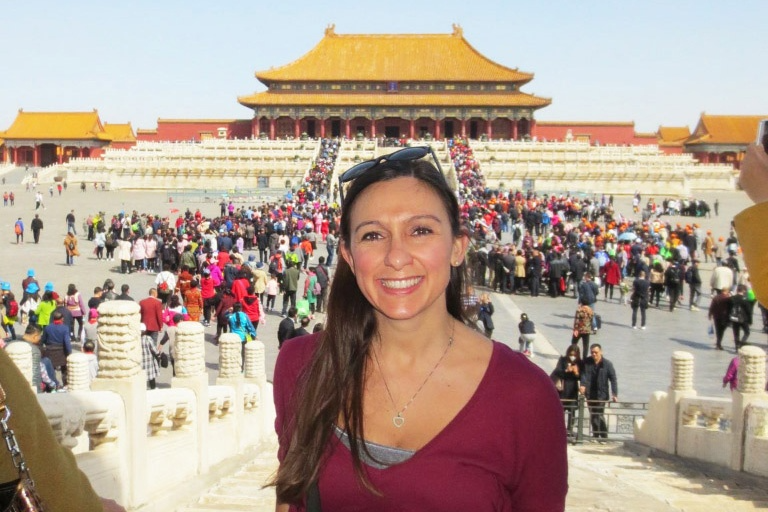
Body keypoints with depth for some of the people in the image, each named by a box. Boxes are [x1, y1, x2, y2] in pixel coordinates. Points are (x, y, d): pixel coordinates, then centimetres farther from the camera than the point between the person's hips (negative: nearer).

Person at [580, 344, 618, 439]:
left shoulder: (607, 364, -5)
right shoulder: (586, 362, 3)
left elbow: (613, 379, -7)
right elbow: (584, 374, -7)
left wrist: (615, 394, -16)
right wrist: (583, 385, -27)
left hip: (602, 394, -4)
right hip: (590, 394, 4)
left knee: (599, 415, -12)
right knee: (593, 415, 10)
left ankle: (604, 436, -3)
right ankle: (596, 435, 22)